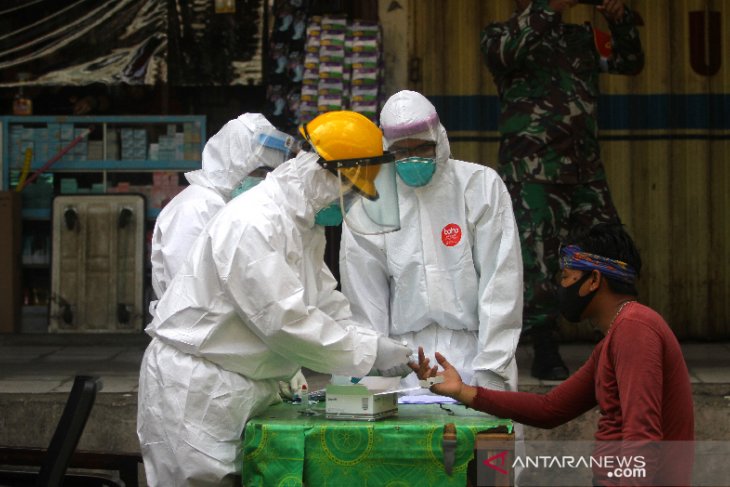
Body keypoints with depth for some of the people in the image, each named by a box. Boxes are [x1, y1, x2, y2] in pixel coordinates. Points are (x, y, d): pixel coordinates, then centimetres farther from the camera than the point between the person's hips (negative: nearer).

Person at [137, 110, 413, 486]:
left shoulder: (303, 224, 10)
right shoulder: (252, 223, -22)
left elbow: (325, 304, 13)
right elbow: (284, 321, -25)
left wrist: (378, 348, -2)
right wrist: (370, 353, -19)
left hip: (245, 387, 9)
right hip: (194, 387, -9)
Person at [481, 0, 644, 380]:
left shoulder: (581, 38, 21)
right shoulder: (501, 34, 7)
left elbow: (630, 62, 22)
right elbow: (503, 50, -16)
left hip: (586, 167, 5)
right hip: (533, 168, -5)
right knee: (537, 253, -8)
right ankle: (546, 355, -2)